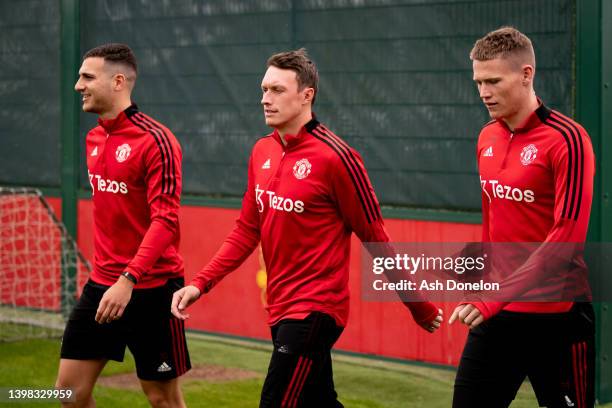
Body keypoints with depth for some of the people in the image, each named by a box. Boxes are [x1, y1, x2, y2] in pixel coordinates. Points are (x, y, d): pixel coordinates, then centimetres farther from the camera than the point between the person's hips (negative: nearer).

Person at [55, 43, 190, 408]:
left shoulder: (155, 141, -15)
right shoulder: (94, 139, 10)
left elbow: (165, 220, -22)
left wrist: (128, 280, -30)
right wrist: (108, 273, 16)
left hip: (151, 288, -7)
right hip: (102, 283, 8)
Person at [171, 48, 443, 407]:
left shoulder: (335, 157, -15)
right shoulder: (262, 152, 7)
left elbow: (376, 240, -9)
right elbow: (247, 230, 13)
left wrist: (420, 308, -4)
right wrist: (201, 284, 2)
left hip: (314, 312, -7)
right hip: (281, 310, 7)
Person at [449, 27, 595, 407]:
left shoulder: (567, 140, -14)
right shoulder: (487, 138, 9)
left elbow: (567, 237, -20)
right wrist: (484, 289, 17)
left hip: (556, 317, -6)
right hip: (496, 312, 6)